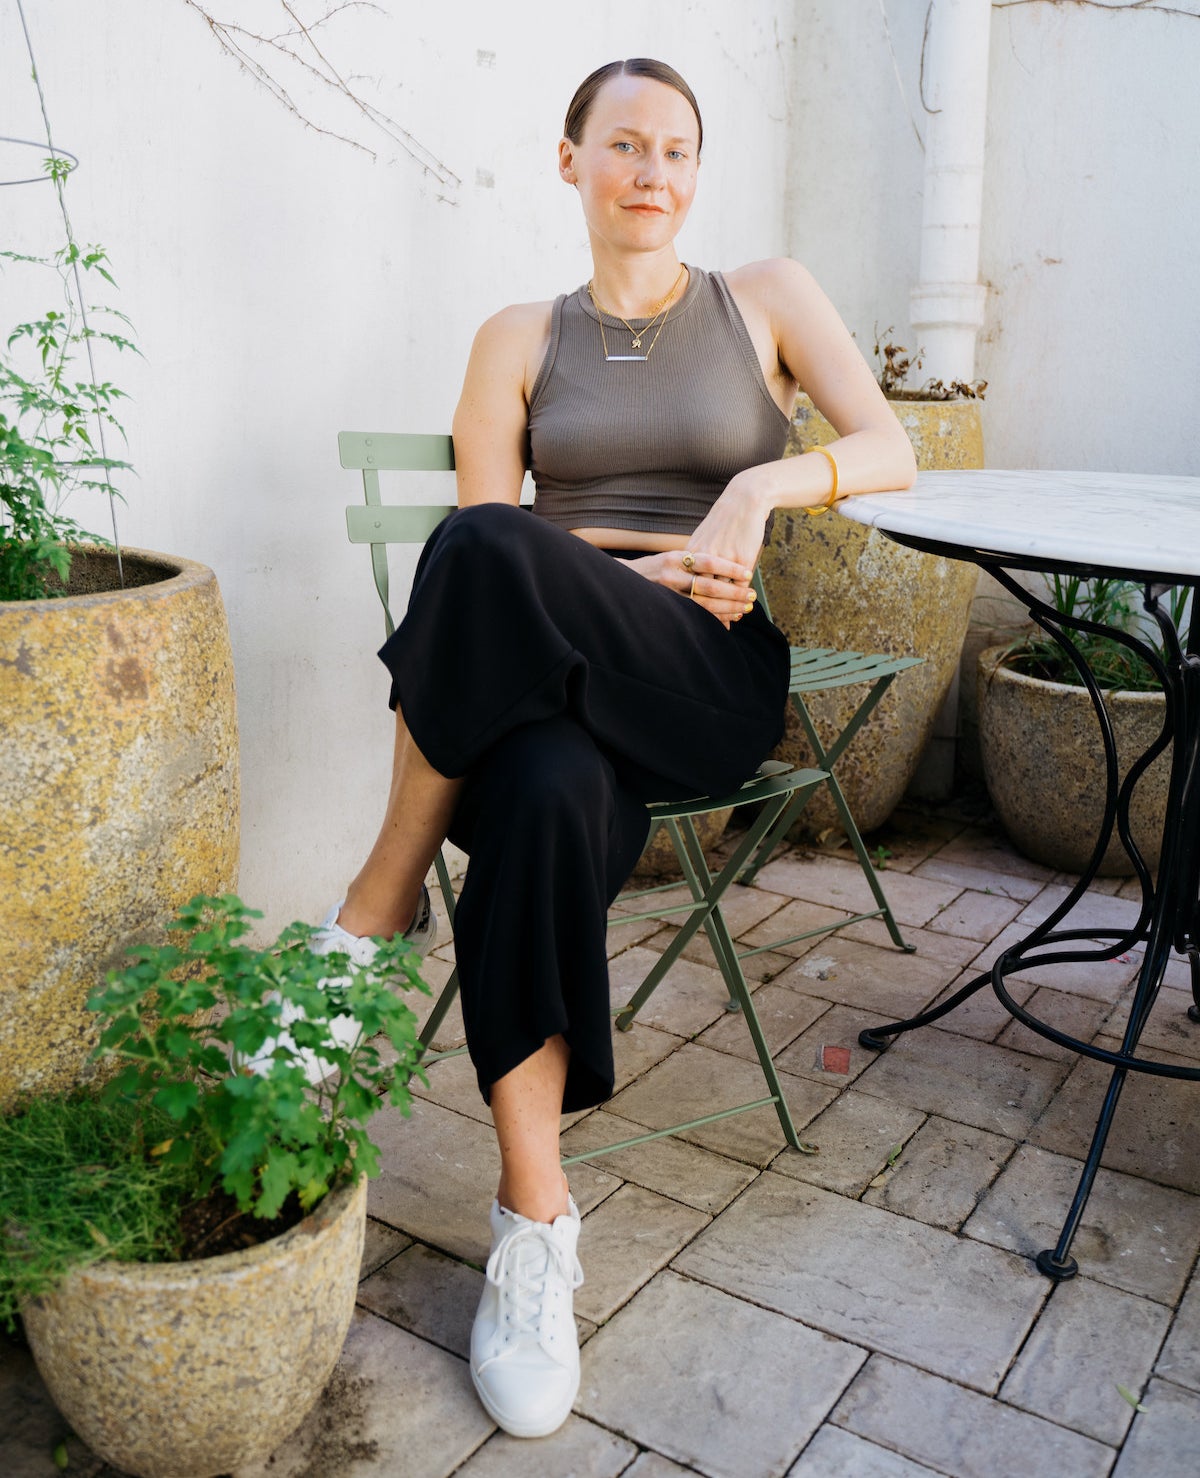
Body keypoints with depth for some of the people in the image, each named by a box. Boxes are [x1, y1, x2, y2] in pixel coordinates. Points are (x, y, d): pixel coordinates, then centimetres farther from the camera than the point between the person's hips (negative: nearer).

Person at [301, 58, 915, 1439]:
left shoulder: (766, 297, 15)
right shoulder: (520, 337, 16)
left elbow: (891, 450, 5)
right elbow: (481, 521, 4)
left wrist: (762, 483, -14)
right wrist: (634, 567, -12)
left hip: (715, 677, -1)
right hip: (550, 680, 2)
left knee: (490, 556, -34)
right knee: (543, 793, -38)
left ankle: (381, 898, -15)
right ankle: (535, 1225, -26)